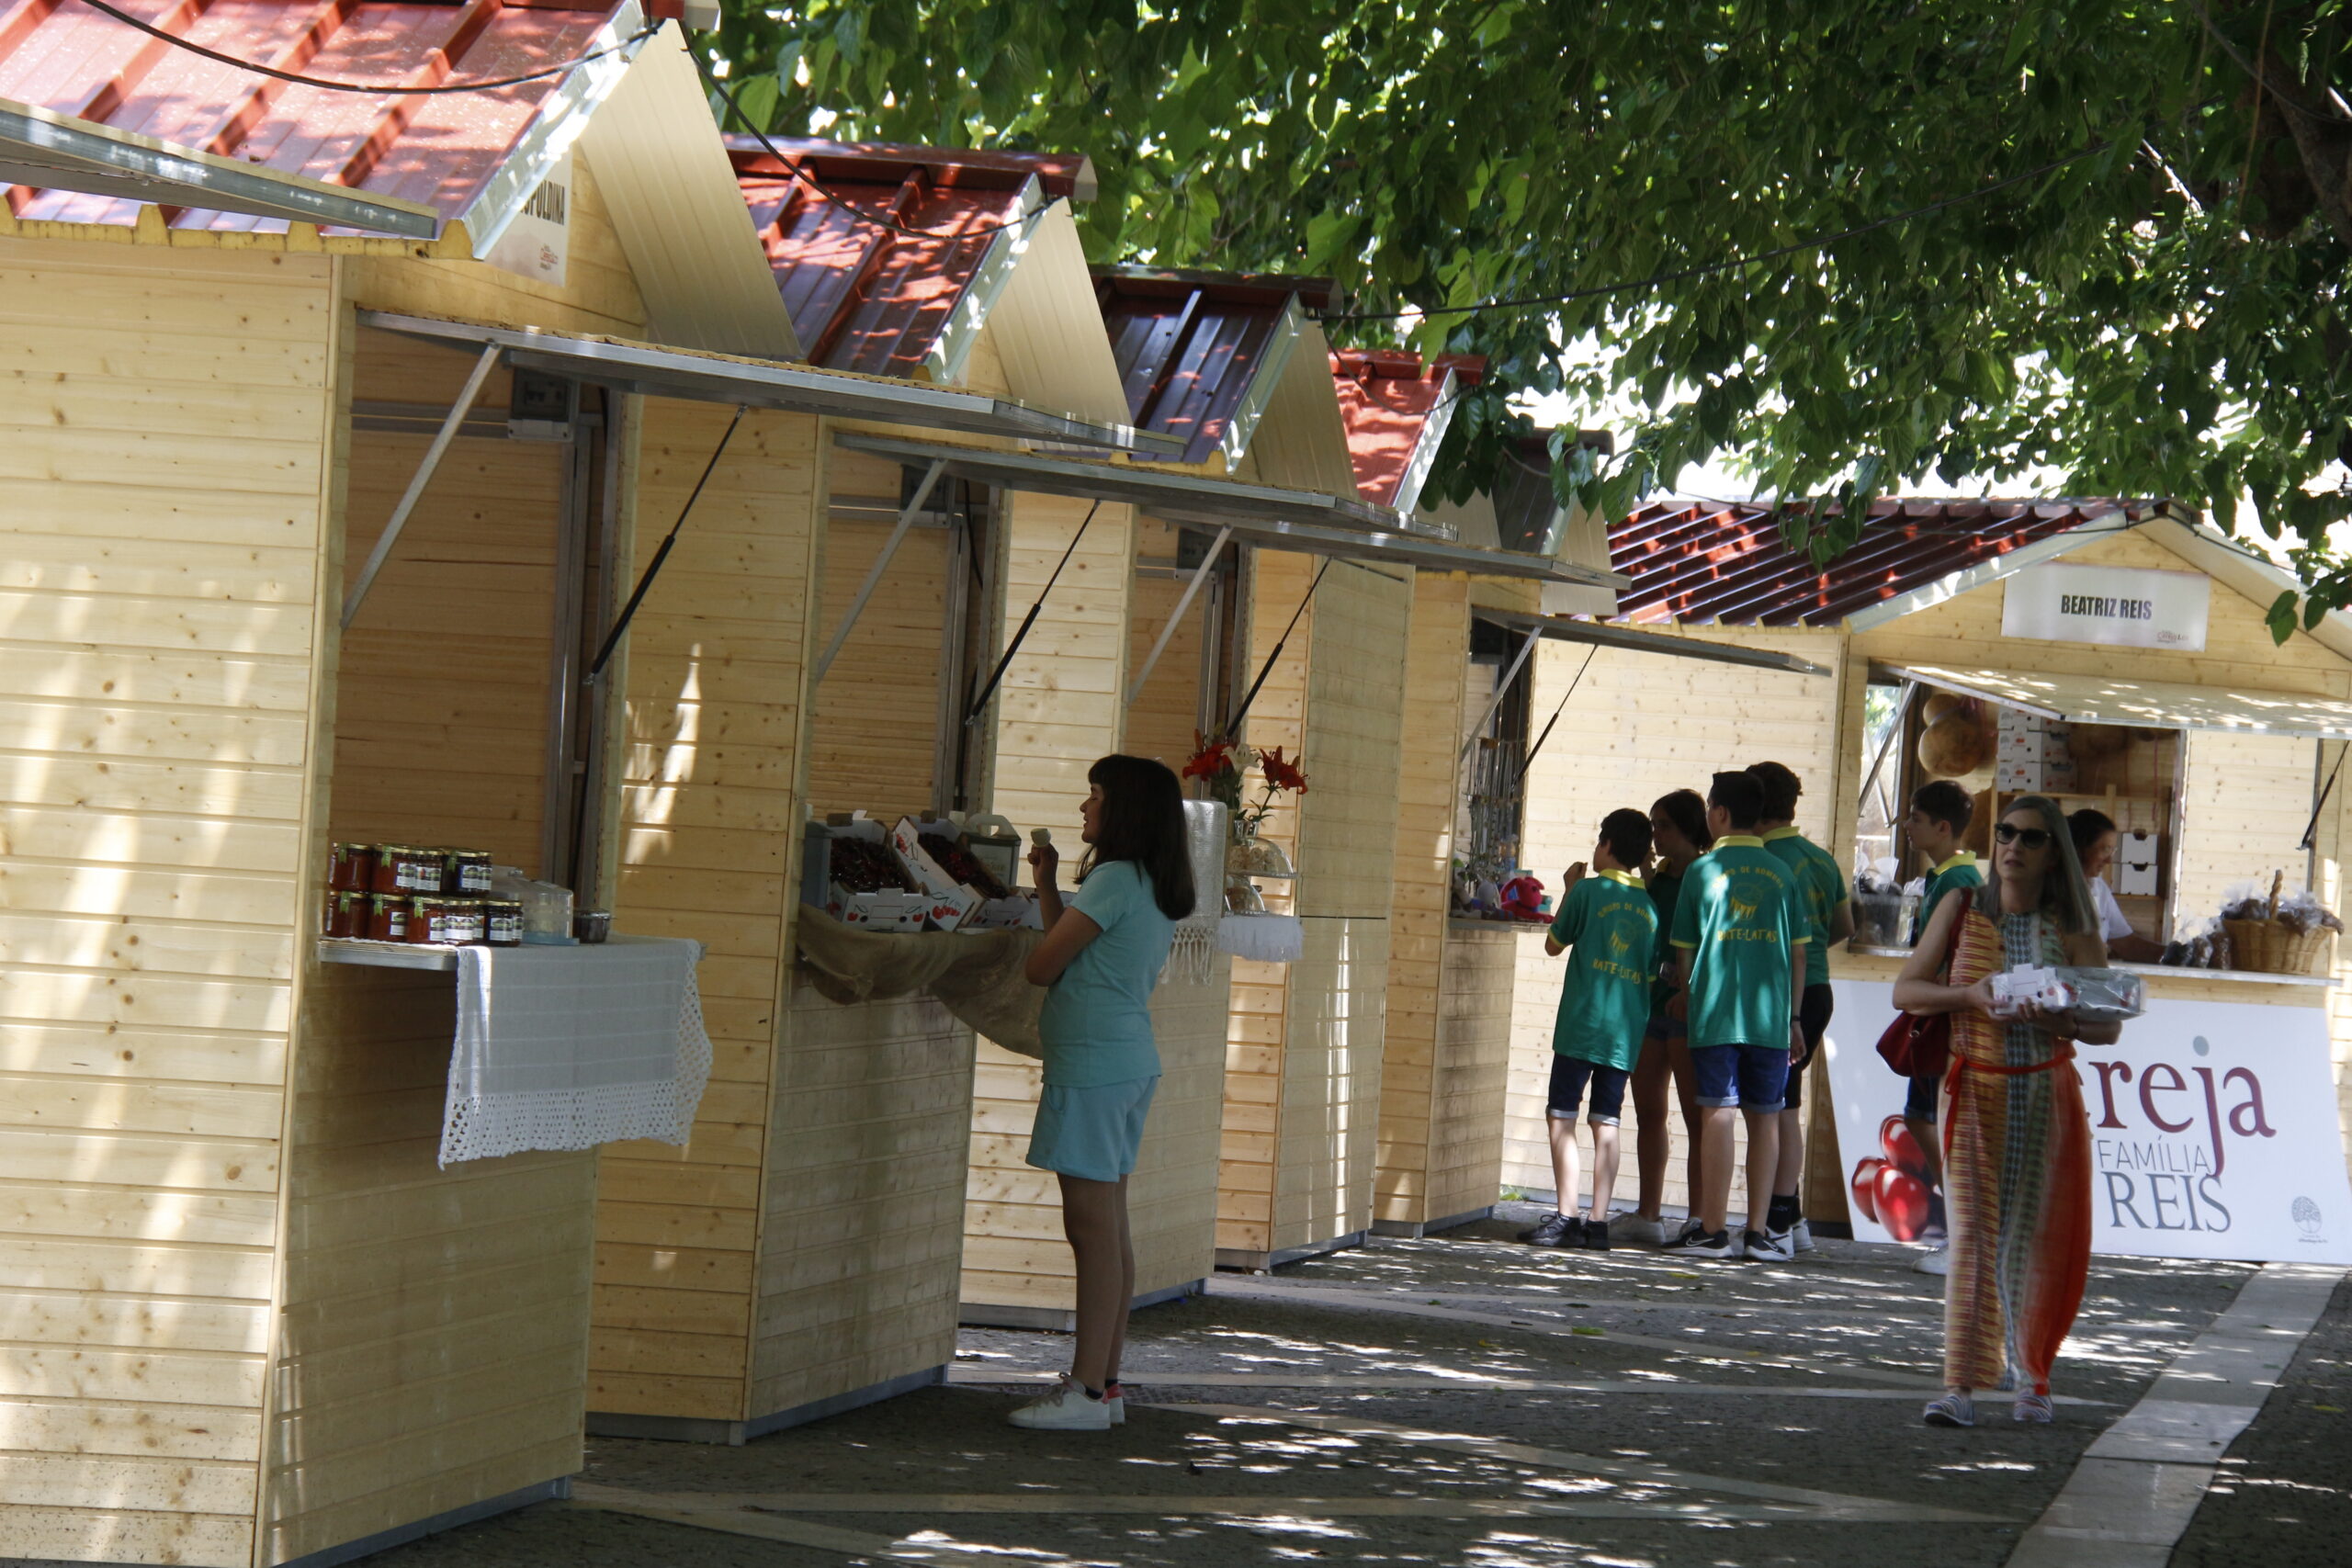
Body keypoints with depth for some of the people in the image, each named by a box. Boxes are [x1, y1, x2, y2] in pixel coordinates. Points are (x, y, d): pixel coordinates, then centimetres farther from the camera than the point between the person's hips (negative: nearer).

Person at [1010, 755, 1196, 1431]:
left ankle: (1088, 1391, -10)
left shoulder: (1113, 881, -14)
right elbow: (1071, 949, 17)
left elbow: (1043, 965, -10)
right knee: (1108, 1227, 12)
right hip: (1131, 1059, 10)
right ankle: (1104, 1381, 16)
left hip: (1093, 1064, -10)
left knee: (1093, 1225, -9)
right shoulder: (1156, 889, 15)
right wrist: (1049, 884, 16)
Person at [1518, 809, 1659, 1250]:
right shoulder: (1651, 907, 10)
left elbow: (1554, 945, 6)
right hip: (1627, 1031, 5)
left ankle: (1565, 1217, -9)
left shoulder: (1589, 890, -5)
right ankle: (1597, 1221, 3)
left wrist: (1569, 890, 14)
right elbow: (1653, 974, 14)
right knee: (1606, 1123, 7)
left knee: (1561, 1117, -2)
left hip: (1582, 1025, -5)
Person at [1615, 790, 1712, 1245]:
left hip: (1688, 1007, -9)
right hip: (1649, 999, 9)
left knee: (1695, 1114, -6)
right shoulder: (1658, 879, 16)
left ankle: (1699, 1218, -6)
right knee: (1648, 1111, 10)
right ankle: (1648, 1213, 17)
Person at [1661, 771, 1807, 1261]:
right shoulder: (1780, 873, 7)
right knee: (1765, 1118, 6)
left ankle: (1713, 1230, -3)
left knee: (1718, 1115, -2)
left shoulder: (1702, 871, 1)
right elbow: (1798, 953, 8)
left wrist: (1687, 1001, 20)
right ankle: (1758, 1233, 6)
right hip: (1770, 1017, 2)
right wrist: (1792, 1018, 16)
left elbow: (1683, 953, 5)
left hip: (1715, 1015, -2)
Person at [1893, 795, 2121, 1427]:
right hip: (1976, 1091, 0)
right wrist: (1970, 996, -14)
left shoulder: (2072, 929, 2)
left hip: (2047, 1094, 1)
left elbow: (2109, 1026, -2)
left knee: (2036, 1235, 4)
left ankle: (2030, 1377, 17)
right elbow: (1906, 990, 3)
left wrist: (2060, 1021, -22)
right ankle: (1960, 1384, -13)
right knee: (1972, 1232, -9)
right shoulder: (1962, 910, 4)